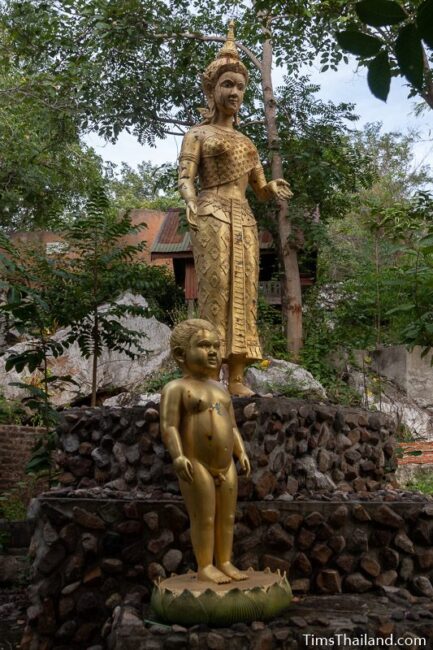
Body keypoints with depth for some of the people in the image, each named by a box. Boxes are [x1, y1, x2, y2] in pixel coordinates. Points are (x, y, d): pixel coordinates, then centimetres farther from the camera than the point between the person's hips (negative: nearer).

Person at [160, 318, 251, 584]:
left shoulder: (221, 390, 16)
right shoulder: (177, 388, -7)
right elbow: (169, 426, -14)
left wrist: (241, 453, 11)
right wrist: (178, 456, -24)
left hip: (226, 465, 7)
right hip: (197, 465, -7)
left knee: (227, 516, 10)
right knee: (204, 517, -3)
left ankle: (224, 563, 20)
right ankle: (204, 566, 9)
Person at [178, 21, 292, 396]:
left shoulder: (246, 142, 26)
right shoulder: (198, 134, 10)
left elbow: (260, 189, 24)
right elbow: (185, 177, -5)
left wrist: (274, 189, 0)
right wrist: (191, 204, -26)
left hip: (244, 219, 6)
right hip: (212, 216, -6)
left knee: (244, 292, -3)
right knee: (216, 287, -16)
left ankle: (237, 379, -5)